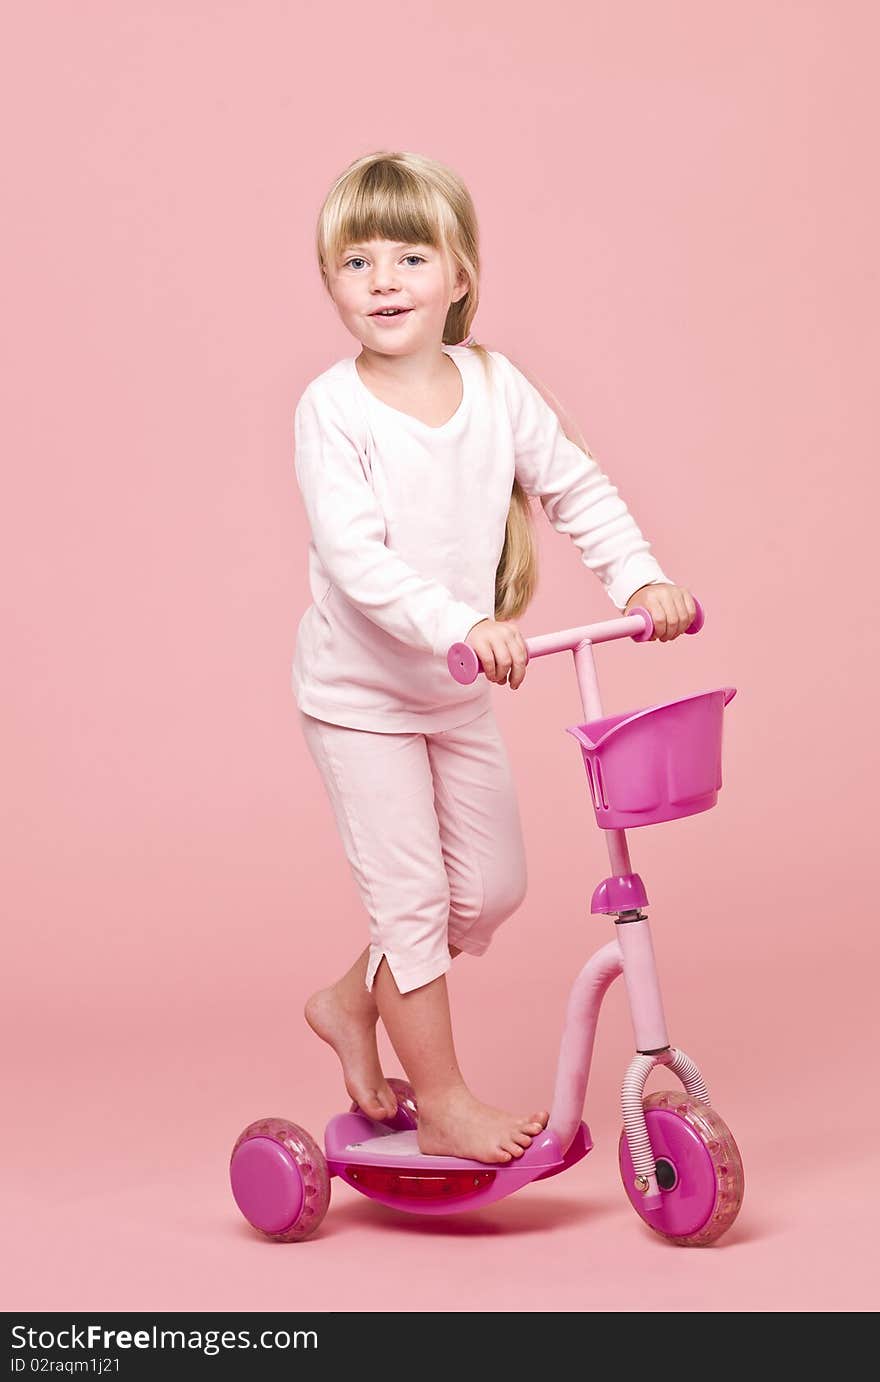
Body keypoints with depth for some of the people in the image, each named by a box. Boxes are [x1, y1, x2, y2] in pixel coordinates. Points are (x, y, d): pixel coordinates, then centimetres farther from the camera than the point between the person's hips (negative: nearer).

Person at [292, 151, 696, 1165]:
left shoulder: (495, 386, -5)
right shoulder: (333, 409, -19)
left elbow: (576, 488, 4)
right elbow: (354, 557, -29)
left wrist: (640, 578, -11)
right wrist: (460, 624, -41)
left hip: (460, 692, 6)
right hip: (359, 693, -6)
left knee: (491, 887, 11)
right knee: (410, 895, -3)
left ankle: (352, 1004, 32)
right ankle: (443, 1106, 11)